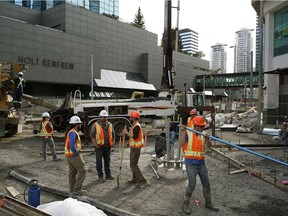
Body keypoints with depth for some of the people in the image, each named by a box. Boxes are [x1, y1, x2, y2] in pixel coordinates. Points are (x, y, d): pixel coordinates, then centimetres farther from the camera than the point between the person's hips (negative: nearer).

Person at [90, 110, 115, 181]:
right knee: (99, 161, 1)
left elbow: (112, 134, 18)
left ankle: (108, 175, 20)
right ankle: (100, 176, 13)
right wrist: (95, 144, -12)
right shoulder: (96, 125, -4)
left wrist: (112, 142, 7)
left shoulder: (110, 125, 9)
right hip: (99, 146, -4)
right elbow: (92, 135, -4)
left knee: (107, 161, 11)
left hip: (107, 146, 4)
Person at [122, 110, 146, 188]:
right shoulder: (134, 126, 15)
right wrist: (126, 133, 9)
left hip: (135, 149, -11)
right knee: (133, 164, 18)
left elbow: (134, 136, -30)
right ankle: (135, 179, 27)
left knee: (133, 165, -9)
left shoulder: (137, 126, -19)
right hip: (134, 148, 11)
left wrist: (127, 133, -21)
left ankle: (141, 180, -8)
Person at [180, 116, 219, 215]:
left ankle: (208, 203, 30)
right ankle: (185, 204, 10)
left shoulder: (203, 135, 5)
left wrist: (207, 138, -27)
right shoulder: (188, 133, -5)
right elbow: (181, 143, -20)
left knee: (206, 184, 11)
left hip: (201, 163, 5)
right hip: (191, 163, -5)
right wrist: (183, 131, -21)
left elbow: (209, 145, -9)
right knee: (192, 185, -8)